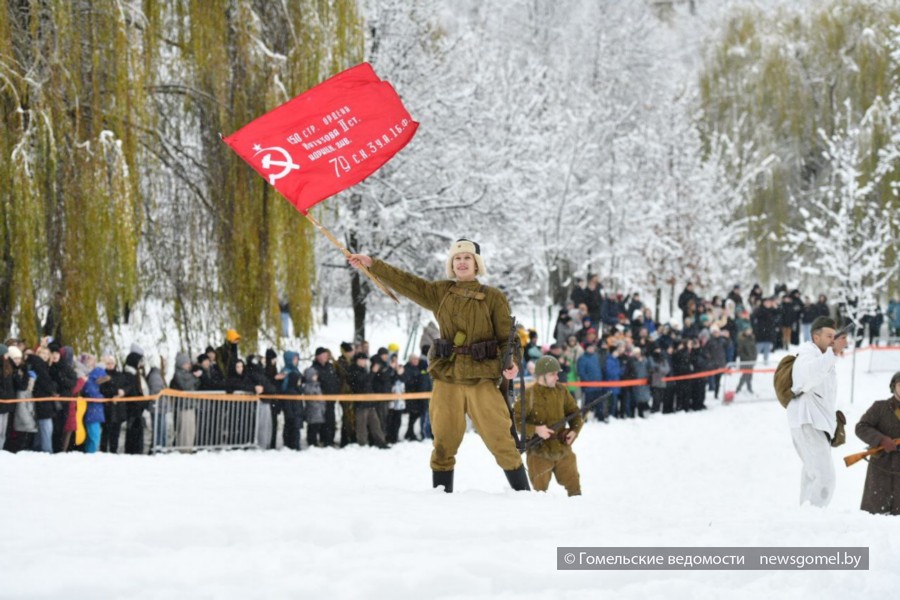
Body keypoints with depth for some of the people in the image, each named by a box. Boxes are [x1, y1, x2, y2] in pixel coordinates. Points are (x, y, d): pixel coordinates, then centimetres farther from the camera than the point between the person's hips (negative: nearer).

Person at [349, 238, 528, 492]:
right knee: (444, 442, 4)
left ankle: (523, 493, 1)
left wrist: (511, 363, -16)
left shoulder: (494, 298, 3)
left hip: (482, 379, -3)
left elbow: (508, 336, 3)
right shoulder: (440, 292, 12)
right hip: (447, 378, 3)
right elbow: (406, 282, 11)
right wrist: (372, 264, 5)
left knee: (500, 439, -6)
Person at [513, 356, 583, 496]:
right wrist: (535, 430, -23)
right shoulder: (529, 395, -15)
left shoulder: (561, 390, 1)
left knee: (574, 485, 11)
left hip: (563, 449, 5)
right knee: (540, 490, 2)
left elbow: (574, 412, 12)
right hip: (539, 452, -5)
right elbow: (513, 421, -14)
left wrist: (575, 430, -5)